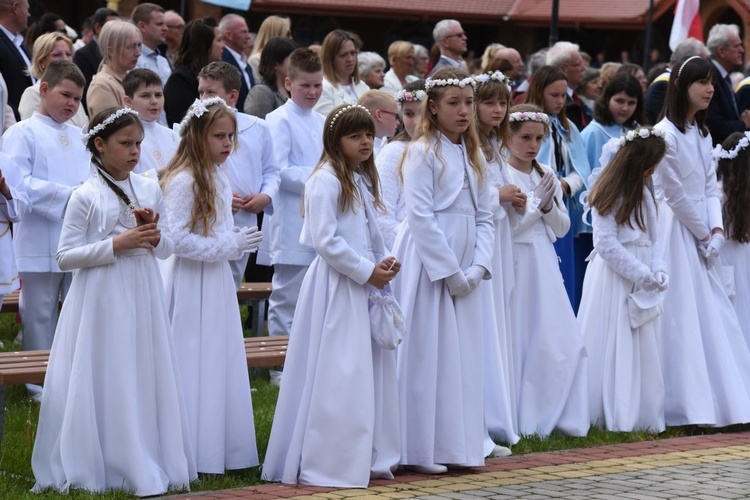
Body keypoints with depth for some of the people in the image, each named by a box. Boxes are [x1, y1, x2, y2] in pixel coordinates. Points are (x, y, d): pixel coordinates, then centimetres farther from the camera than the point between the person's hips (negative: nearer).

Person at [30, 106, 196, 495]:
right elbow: (65, 257, -10)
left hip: (143, 299, 5)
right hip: (101, 301, -5)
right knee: (106, 384, -2)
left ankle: (148, 466, 14)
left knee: (146, 380, 6)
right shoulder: (86, 197, -7)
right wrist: (116, 245, -17)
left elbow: (166, 250, 15)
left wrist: (154, 235, -8)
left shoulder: (150, 191, 7)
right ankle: (100, 468, 6)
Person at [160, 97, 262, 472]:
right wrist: (227, 247, -17)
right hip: (191, 284, -9)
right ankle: (193, 456, 1)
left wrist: (237, 243, 2)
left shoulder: (219, 179, 11)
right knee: (194, 367, -4)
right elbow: (177, 238, -22)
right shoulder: (183, 181, -16)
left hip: (217, 281, 9)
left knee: (223, 365, 10)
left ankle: (223, 451, 15)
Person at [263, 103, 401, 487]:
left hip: (363, 287, 9)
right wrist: (367, 271, -15)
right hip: (336, 286, -9)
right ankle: (327, 464, -4)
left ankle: (368, 457, 17)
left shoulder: (363, 181, 16)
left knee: (370, 371, 10)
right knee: (337, 376, -9)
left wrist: (385, 262, 3)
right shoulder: (325, 181, -12)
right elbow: (325, 241, -19)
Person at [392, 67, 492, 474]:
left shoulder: (473, 155, 13)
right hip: (428, 265, -7)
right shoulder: (422, 152, -8)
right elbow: (420, 216, -14)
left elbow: (483, 216, 13)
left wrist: (478, 267, -2)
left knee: (463, 356, 8)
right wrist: (449, 272, -15)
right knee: (428, 356, -5)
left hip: (463, 270, 7)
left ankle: (459, 445, 14)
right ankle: (422, 450, -1)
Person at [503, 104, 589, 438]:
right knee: (517, 343, -2)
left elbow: (563, 228, 13)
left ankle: (549, 417, 12)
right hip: (516, 264, -6)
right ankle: (521, 422, 4)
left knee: (562, 344, 3)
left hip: (545, 265, 6)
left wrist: (549, 207, -5)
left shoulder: (547, 175, 12)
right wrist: (535, 203, -12)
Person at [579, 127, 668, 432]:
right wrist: (644, 275, -14)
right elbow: (606, 244, -15)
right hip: (614, 279, -8)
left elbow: (651, 240, 15)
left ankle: (642, 415, 11)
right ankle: (616, 417, -2)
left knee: (644, 348, 8)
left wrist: (658, 271, -3)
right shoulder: (608, 195, -10)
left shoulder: (644, 193, 14)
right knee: (615, 348, -6)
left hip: (642, 280, 8)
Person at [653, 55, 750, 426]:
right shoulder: (666, 134, -13)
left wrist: (716, 229, -3)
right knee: (682, 320, -6)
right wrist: (703, 235, -7)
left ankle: (720, 402, 12)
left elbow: (710, 187, 11)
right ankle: (690, 408, -4)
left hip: (701, 238, 8)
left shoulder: (702, 133, 13)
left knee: (712, 320, 8)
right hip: (676, 232, -8)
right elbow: (675, 195, -13)